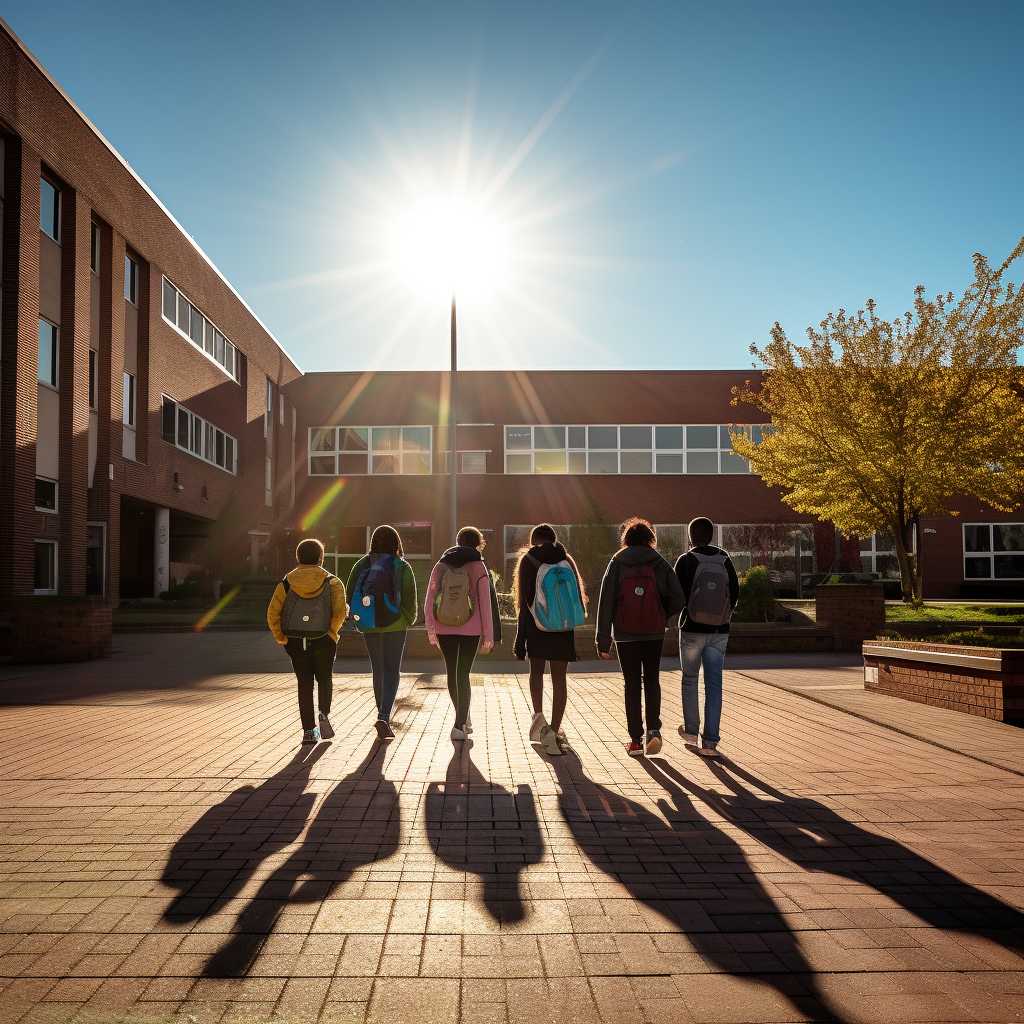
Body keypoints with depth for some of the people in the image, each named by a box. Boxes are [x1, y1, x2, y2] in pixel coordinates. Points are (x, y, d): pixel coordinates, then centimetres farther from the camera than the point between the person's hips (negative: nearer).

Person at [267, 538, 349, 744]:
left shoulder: (286, 584, 4)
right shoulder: (332, 582, -1)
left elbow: (272, 614, -3)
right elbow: (340, 612, -15)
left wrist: (282, 639, 5)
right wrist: (332, 633, -2)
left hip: (296, 642, 2)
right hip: (323, 642, -1)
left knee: (304, 683, 10)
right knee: (324, 679, 19)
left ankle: (309, 731, 9)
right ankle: (324, 714, -1)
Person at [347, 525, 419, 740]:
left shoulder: (361, 565, 1)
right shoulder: (402, 567, -6)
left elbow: (351, 593, 2)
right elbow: (410, 598, -6)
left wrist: (358, 619, 15)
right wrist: (409, 619, 10)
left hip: (369, 625, 3)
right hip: (395, 625, -3)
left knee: (378, 670, 15)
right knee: (392, 670, 0)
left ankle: (383, 716, 24)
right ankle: (384, 717, -16)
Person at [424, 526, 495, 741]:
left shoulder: (441, 566, 3)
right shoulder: (478, 568, -6)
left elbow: (428, 603, 1)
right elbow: (486, 603, -7)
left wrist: (431, 631, 10)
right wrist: (488, 635, -1)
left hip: (444, 630, 3)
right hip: (470, 630, -2)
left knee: (452, 673, 16)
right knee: (463, 675, 4)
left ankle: (464, 721, 29)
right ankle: (459, 725, -3)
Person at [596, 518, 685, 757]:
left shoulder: (616, 564, -3)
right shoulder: (661, 565, -2)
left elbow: (605, 603, -6)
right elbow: (678, 601, -9)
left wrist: (603, 640, -2)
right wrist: (661, 618, 11)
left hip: (625, 635, 0)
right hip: (654, 634, 0)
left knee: (632, 684, 9)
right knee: (651, 679, 16)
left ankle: (636, 740, 11)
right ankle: (653, 728, -2)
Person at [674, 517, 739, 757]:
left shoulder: (686, 560, -9)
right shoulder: (725, 560, 1)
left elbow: (678, 595, -10)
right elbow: (735, 594, 6)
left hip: (692, 630, -2)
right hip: (719, 632, 2)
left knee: (689, 679, 16)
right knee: (714, 684, 5)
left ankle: (691, 731, 20)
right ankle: (710, 740, 2)